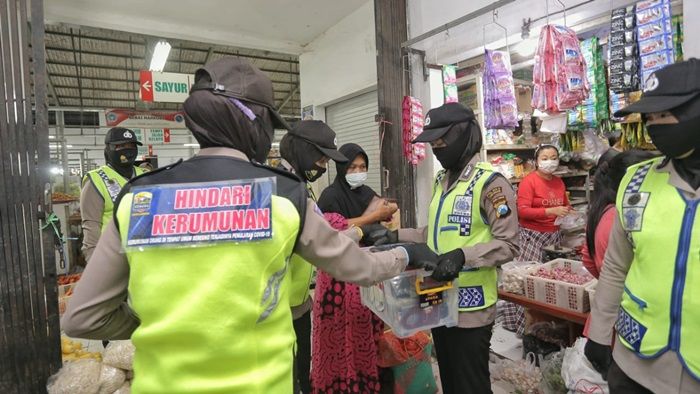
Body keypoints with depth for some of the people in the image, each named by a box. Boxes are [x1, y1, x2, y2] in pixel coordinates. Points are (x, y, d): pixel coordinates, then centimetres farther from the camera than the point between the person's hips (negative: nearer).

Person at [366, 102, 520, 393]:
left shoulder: (490, 182, -14)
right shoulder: (441, 181, 11)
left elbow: (508, 245, -18)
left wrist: (464, 255, -31)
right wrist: (396, 235, 5)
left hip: (470, 307, -7)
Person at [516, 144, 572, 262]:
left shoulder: (559, 181, 9)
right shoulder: (529, 180, -10)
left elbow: (565, 205, 27)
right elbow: (522, 211, -18)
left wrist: (568, 210, 4)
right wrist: (551, 211, -23)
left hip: (555, 235, 6)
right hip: (533, 235, -6)